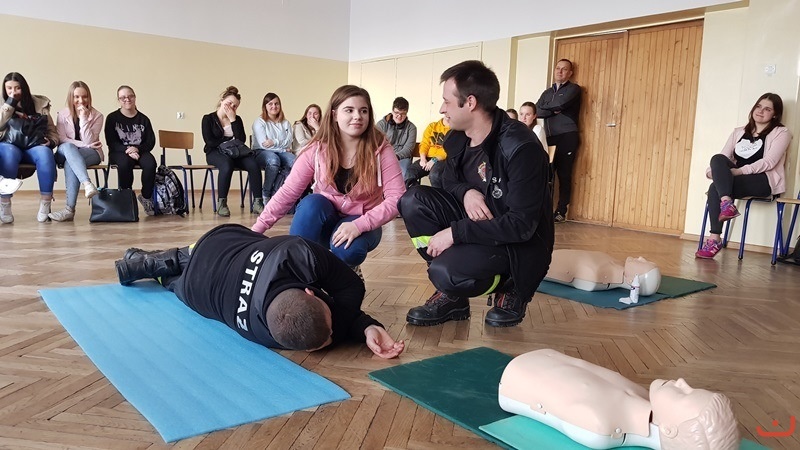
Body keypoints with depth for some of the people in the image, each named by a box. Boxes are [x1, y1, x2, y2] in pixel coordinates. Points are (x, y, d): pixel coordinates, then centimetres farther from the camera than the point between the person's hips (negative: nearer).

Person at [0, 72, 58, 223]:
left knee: (45, 153, -35)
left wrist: (51, 141, -6)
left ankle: (45, 205, -35)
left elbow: (52, 131, 15)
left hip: (34, 148, 1)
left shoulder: (40, 104, 11)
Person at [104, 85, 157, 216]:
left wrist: (137, 149, -17)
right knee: (124, 163, -38)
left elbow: (151, 142, 3)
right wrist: (127, 150, -21)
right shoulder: (112, 118, 4)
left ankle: (146, 197, -13)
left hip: (140, 151, 2)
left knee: (150, 163, -33)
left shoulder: (143, 119, 9)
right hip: (119, 152, -1)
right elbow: (111, 142, -3)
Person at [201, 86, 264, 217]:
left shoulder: (237, 119, 13)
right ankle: (222, 203, -30)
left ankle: (257, 202, -30)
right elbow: (209, 142, -6)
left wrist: (233, 120, -6)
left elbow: (242, 140, -3)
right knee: (227, 164, -39)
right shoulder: (208, 118, 5)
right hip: (215, 153, -3)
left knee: (253, 164, -28)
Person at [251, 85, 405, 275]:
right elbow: (287, 193, -10)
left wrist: (358, 225, -33)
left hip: (361, 225, -1)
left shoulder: (380, 149, -15)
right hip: (324, 222, 1)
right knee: (313, 202, -31)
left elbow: (396, 198, -21)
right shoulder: (317, 150, -11)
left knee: (347, 249, -34)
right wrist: (256, 229, -19)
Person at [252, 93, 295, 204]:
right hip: (262, 153, -4)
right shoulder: (259, 122, 2)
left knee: (293, 161, -31)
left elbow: (289, 142, 2)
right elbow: (264, 145, -10)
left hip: (281, 152, 4)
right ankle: (266, 196, -25)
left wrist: (275, 142, -16)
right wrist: (283, 146, -7)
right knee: (273, 159, -40)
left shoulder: (285, 123, 16)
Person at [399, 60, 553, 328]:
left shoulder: (521, 148, -25)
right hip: (479, 222, 8)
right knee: (414, 200, -11)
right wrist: (467, 193, -13)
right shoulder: (457, 139, -2)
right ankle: (451, 296, -3)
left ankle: (509, 288, 2)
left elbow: (521, 226, -26)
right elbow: (449, 181, 13)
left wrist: (455, 233, -25)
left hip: (520, 243, -7)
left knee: (446, 273, -31)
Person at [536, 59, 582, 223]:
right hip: (550, 138, 4)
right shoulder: (547, 92, 21)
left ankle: (561, 212, 0)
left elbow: (561, 103, -14)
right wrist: (553, 110, -11)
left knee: (564, 175, -3)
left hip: (567, 137, -4)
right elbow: (538, 111, 3)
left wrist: (545, 107, 3)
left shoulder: (573, 89, 6)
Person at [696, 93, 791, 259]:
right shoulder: (739, 132, 21)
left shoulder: (781, 133, 5)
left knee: (715, 187, -30)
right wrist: (712, 170, -14)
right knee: (718, 159, -27)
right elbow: (724, 157, 9)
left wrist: (741, 171, -24)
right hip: (738, 180, 5)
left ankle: (715, 239, -35)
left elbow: (769, 162, -11)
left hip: (765, 181, -5)